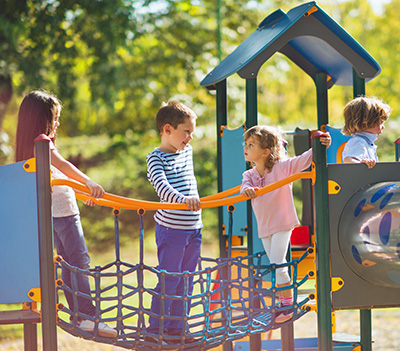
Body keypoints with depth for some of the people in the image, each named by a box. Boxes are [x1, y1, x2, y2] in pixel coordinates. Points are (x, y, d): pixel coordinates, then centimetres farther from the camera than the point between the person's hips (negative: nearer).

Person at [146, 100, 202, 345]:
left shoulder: (187, 151, 10)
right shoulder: (157, 158, -13)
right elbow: (162, 186, -30)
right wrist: (182, 199, -45)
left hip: (193, 228, 7)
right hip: (171, 230, -7)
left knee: (185, 282, 11)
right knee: (168, 282, -5)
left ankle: (176, 329, 19)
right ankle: (155, 331, 4)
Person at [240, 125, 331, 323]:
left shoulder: (282, 167, -12)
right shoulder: (249, 175, 1)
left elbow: (303, 160, -18)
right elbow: (245, 187, -17)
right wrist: (247, 190, -42)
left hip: (282, 224, -6)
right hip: (264, 227, 6)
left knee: (277, 264, -12)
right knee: (274, 265, 14)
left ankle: (288, 305, -2)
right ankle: (283, 302, 26)